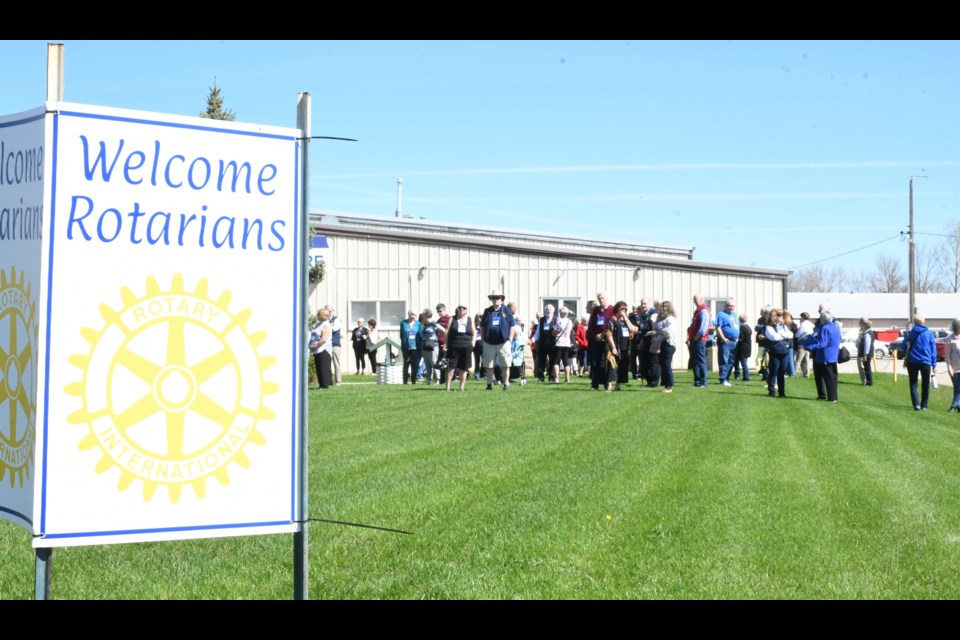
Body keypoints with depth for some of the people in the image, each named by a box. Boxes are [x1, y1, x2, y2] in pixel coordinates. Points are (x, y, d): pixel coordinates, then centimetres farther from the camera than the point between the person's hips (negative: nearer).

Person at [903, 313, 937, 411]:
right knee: (925, 385, 14)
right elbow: (933, 349, 0)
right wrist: (934, 363, 4)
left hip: (912, 362, 0)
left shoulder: (911, 333, -3)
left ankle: (916, 404, -11)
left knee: (913, 384, 5)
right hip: (926, 362, 0)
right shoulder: (929, 333, -2)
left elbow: (904, 346, 2)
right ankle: (924, 405, 15)